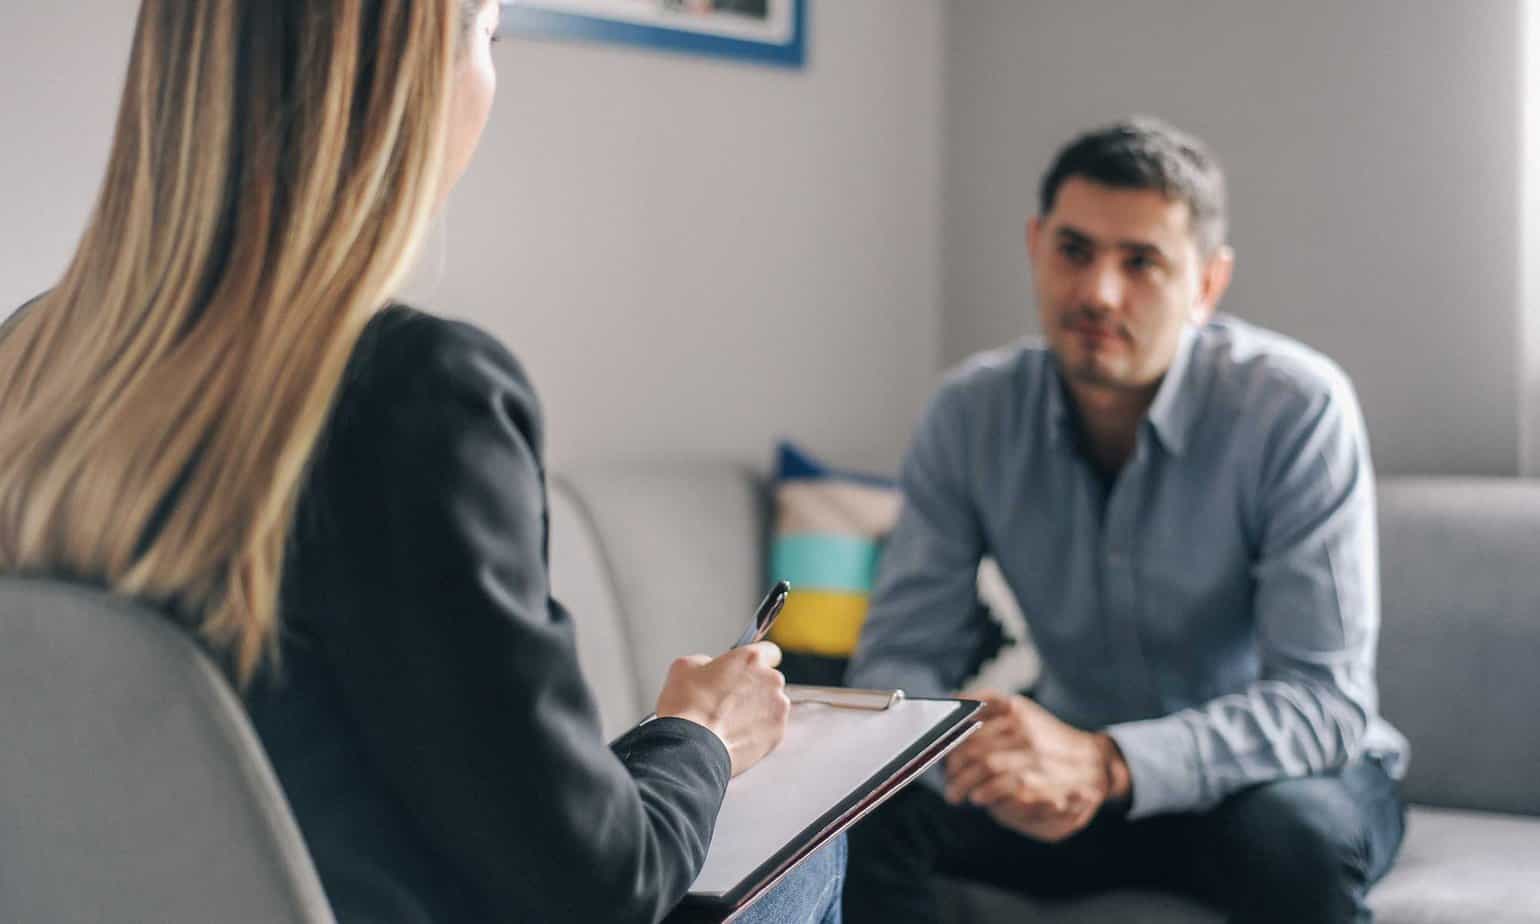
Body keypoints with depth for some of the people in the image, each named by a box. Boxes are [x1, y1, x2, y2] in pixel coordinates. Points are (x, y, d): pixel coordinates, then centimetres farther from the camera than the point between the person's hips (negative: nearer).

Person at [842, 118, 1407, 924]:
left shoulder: (1296, 409, -21)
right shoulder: (971, 414, -9)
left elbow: (1325, 698, -26)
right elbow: (901, 654, -9)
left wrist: (1106, 764, -43)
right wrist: (1007, 764, -33)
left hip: (1274, 775, -2)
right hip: (1078, 782, 3)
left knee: (1289, 836, -37)